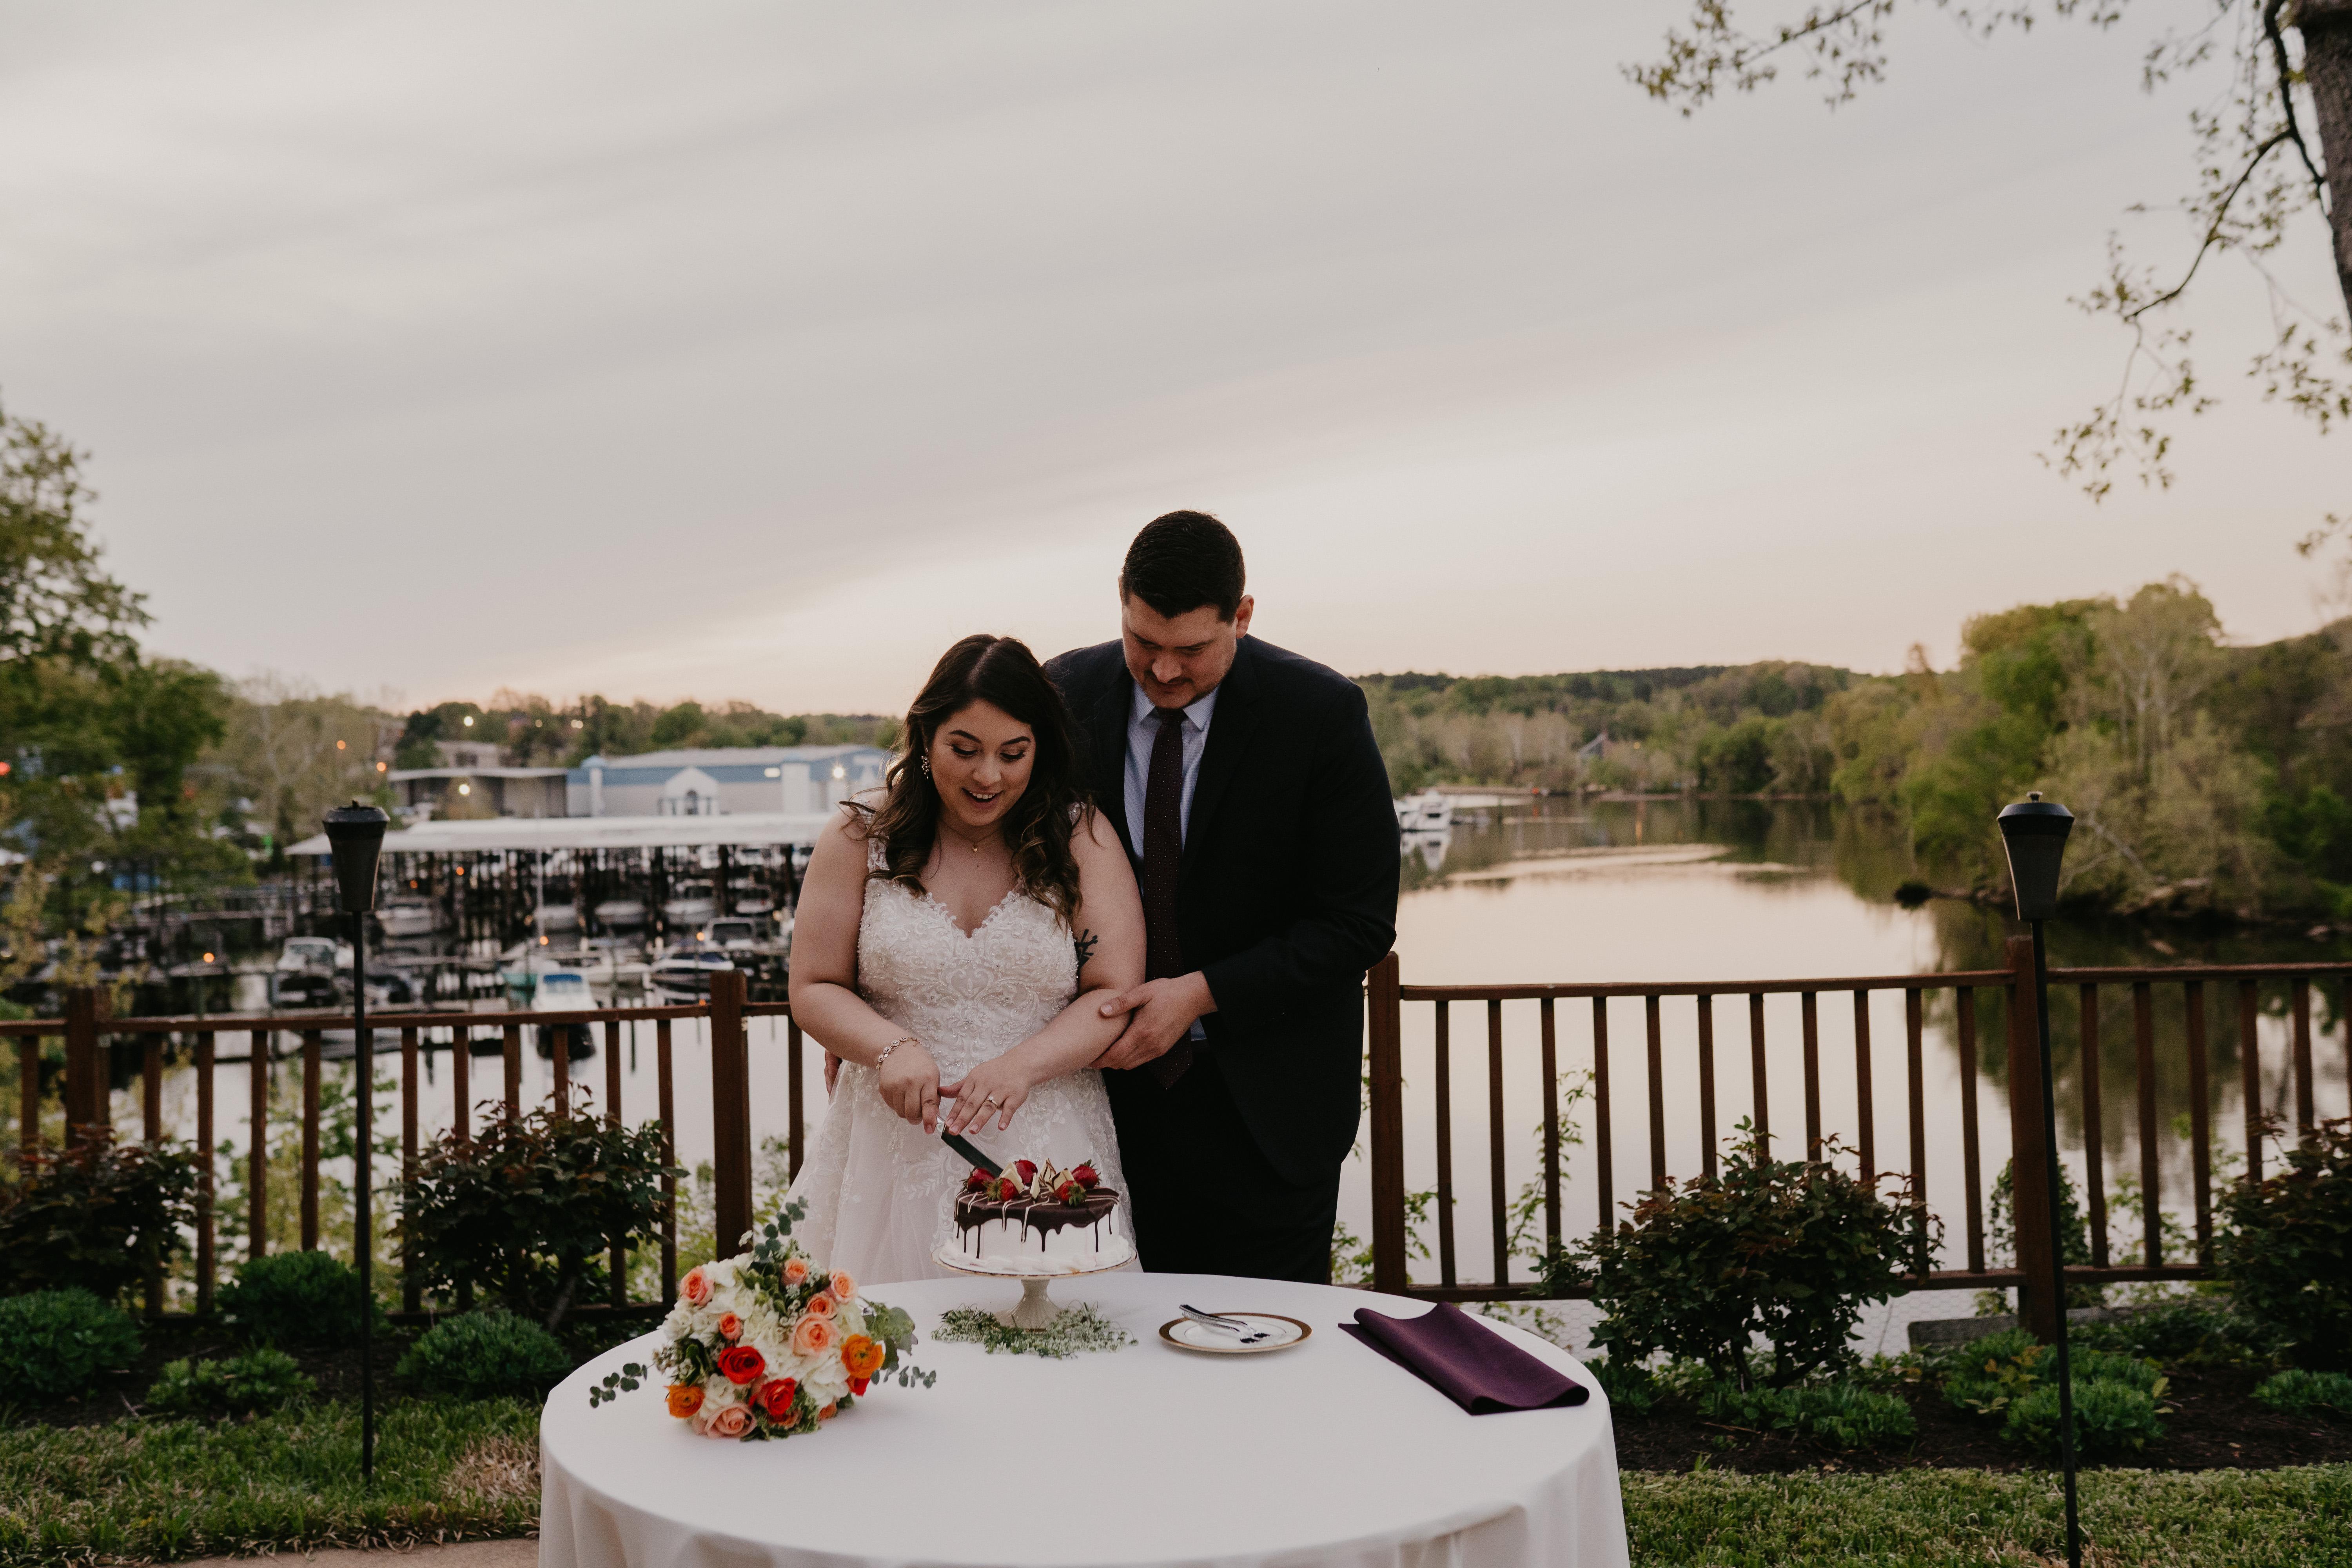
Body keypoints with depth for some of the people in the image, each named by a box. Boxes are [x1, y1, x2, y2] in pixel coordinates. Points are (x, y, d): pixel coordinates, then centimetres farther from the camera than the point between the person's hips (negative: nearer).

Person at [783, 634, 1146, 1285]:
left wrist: (1023, 1065, -17)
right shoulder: (861, 840, 4)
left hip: (1043, 1150, 0)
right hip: (894, 1152, 0)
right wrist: (892, 1048, -14)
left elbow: (1115, 994, -2)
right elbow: (814, 989, 5)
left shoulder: (1082, 838, 2)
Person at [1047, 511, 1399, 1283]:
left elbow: (1359, 922, -10)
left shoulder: (1321, 712, -11)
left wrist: (1203, 992, -17)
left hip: (1264, 1103, -2)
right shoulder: (1067, 695, -3)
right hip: (1111, 1082, 2)